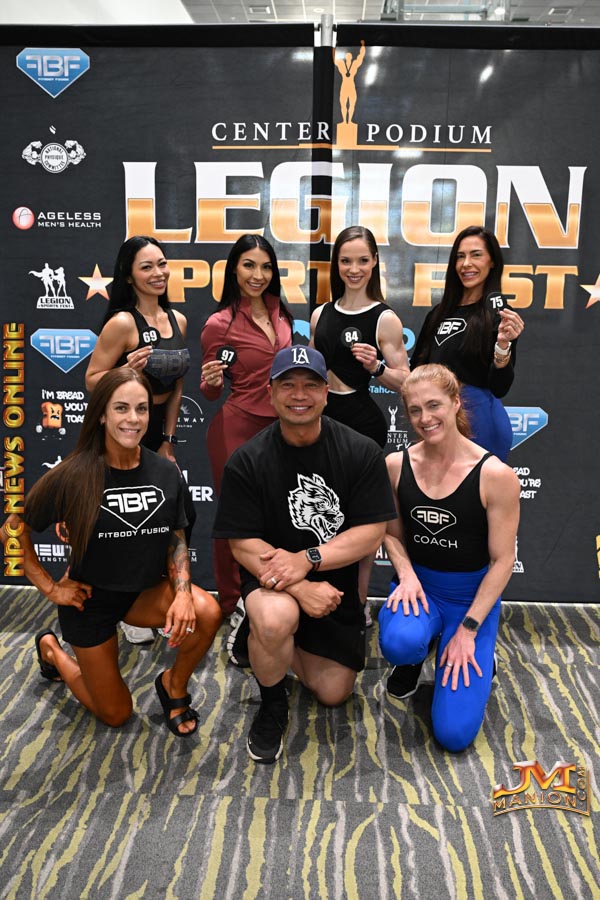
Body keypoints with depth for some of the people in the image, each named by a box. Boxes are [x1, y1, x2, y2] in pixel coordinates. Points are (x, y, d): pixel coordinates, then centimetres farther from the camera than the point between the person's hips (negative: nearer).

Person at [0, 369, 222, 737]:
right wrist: (49, 587, -8)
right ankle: (51, 650, 36)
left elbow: (177, 539, -2)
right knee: (116, 714, 9)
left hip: (145, 591, 3)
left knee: (207, 612, -29)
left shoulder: (166, 472, -11)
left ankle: (174, 686, 3)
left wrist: (182, 593, -19)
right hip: (92, 597, -2)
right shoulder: (73, 475, -20)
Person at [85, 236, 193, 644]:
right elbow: (92, 381, -13)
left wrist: (169, 439, 8)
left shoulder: (178, 320, 4)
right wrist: (127, 370, -31)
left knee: (182, 515, 7)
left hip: (159, 429, 7)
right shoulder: (122, 322, -17)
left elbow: (176, 385, 10)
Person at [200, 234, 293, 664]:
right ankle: (235, 607, 22)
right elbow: (212, 392, -3)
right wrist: (209, 382, -23)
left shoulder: (281, 313, 7)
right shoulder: (220, 324, -9)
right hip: (236, 429, -5)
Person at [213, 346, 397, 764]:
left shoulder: (361, 452, -12)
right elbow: (243, 543, -14)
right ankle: (272, 703, -3)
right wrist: (299, 588, -28)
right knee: (274, 618, -37)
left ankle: (288, 643, 38)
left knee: (333, 693, 7)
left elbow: (372, 532, -13)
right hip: (272, 577, -2)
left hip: (337, 580, 3)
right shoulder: (248, 461, -14)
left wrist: (307, 559, -27)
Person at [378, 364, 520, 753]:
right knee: (399, 642, -35)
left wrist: (468, 630, -14)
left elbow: (502, 560, -12)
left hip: (473, 596, -2)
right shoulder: (396, 465, -7)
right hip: (419, 584, 2)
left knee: (455, 733, -11)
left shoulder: (496, 475, -17)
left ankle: (475, 655, 21)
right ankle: (414, 656, 5)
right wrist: (407, 575, -14)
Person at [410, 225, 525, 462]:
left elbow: (499, 389, -13)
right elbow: (417, 367, 16)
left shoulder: (499, 315, -8)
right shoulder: (439, 313, 8)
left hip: (478, 417, -6)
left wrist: (503, 345, -27)